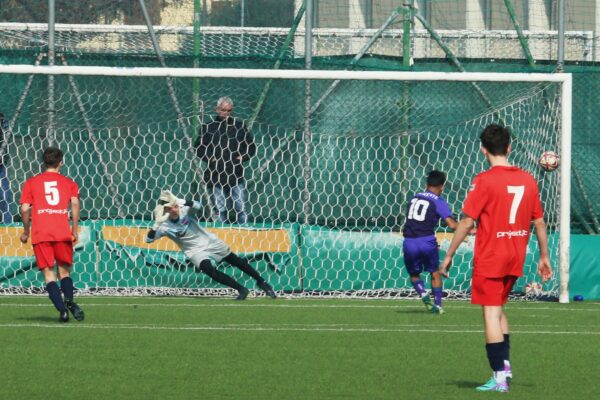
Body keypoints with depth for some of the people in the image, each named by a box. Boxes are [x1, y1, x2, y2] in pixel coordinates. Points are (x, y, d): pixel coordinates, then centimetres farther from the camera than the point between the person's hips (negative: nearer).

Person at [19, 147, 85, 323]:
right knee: (64, 270, 13)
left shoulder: (31, 183, 11)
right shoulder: (68, 183, 12)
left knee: (48, 273, 1)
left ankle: (62, 309, -17)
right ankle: (69, 300, -15)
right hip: (63, 233, 1)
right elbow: (75, 204, -4)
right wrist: (75, 230, 0)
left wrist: (26, 232, 16)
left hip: (40, 235, -1)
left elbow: (25, 209, 4)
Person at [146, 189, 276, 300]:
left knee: (235, 260, 8)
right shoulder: (164, 226, -17)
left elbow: (198, 206, -37)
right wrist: (156, 224, -40)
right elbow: (149, 239, -24)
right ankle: (241, 290, -18)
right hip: (195, 250, -1)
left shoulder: (184, 210, -17)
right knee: (208, 269, -27)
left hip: (209, 241, 1)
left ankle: (261, 282, 26)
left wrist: (185, 202, -54)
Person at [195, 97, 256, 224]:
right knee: (221, 209, 4)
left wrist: (243, 157, -3)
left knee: (240, 207, -5)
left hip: (235, 174, 0)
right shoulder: (208, 126, 5)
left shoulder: (239, 126, 6)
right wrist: (208, 158, -6)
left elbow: (251, 147, 13)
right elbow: (198, 148, 10)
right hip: (216, 174, 0)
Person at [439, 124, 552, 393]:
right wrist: (544, 257, 18)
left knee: (491, 313, -2)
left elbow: (466, 222, -12)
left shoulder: (484, 181, -12)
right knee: (498, 309, 21)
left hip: (489, 259, -6)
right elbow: (539, 222, 9)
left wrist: (449, 255, -4)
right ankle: (505, 364, 11)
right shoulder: (528, 180, 4)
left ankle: (500, 378, -5)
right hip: (515, 259, 6)